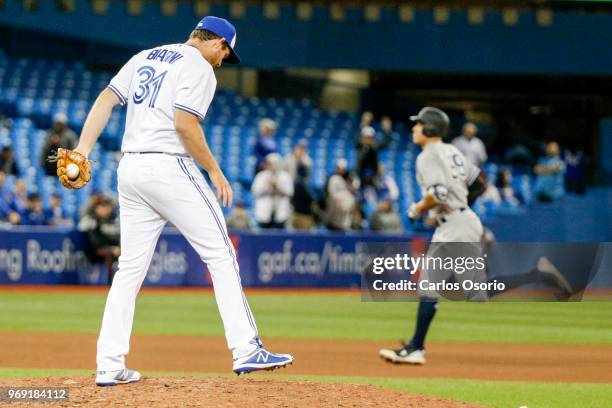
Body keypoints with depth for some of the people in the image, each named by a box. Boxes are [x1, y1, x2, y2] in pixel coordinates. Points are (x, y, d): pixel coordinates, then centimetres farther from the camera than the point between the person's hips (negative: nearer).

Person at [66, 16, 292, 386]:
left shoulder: (144, 58, 18)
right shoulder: (200, 68, -5)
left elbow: (105, 100, 8)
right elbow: (185, 123, -18)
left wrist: (83, 150, 0)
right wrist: (214, 170, -9)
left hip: (129, 170, 8)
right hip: (169, 167, -8)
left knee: (131, 268, 9)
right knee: (221, 255, -2)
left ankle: (110, 366, 4)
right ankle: (246, 351, -7)